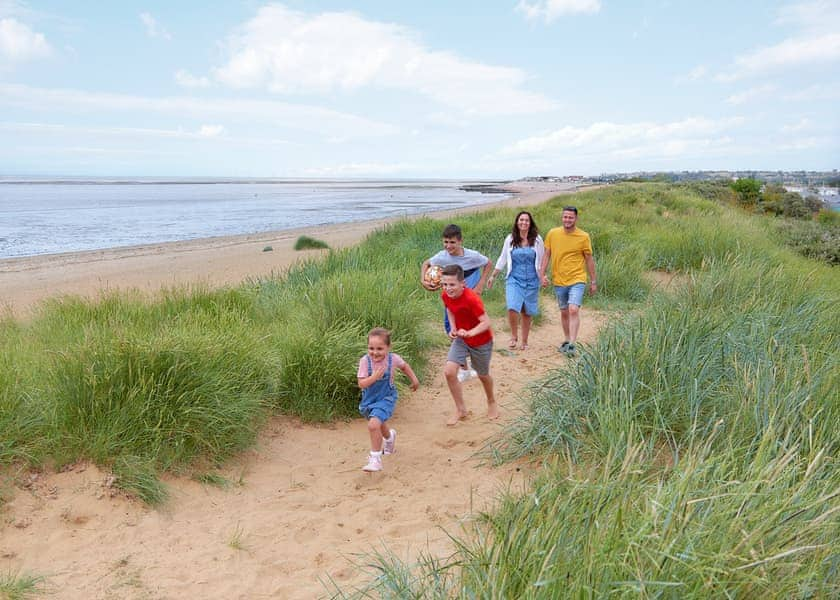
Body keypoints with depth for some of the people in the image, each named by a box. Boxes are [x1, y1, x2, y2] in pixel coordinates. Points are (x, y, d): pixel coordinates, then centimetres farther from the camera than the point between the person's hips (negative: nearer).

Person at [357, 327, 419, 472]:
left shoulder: (393, 358, -18)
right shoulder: (365, 361, -21)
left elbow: (404, 366, 6)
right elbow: (361, 384, -22)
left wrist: (414, 380, 12)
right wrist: (375, 377, -36)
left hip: (386, 398, -3)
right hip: (369, 399, 3)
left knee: (373, 425, -24)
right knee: (380, 425, 28)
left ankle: (375, 458, -10)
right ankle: (390, 436, 64)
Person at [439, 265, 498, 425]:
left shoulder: (472, 299, -32)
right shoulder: (445, 296, -13)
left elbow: (486, 322, -32)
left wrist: (469, 333, -46)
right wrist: (453, 328, -6)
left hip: (481, 341, -5)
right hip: (461, 339, 5)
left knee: (483, 375, 15)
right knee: (449, 371, -13)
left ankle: (491, 403, 48)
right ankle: (461, 409, 6)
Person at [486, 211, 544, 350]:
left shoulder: (537, 240, 2)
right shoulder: (510, 239, 3)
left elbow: (542, 260, 10)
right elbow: (502, 259, 10)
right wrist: (493, 276, 10)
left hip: (531, 281, 0)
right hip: (514, 279, 0)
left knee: (527, 312, 5)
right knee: (512, 308, -18)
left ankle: (524, 341, 20)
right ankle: (514, 336, 4)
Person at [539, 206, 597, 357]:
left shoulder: (584, 237, -5)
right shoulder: (552, 234, 0)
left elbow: (589, 259, 2)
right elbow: (546, 255, 7)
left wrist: (593, 281, 6)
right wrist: (542, 274, -2)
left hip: (577, 280, -3)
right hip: (559, 281, 3)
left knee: (573, 310, -18)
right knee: (564, 312, 15)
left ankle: (572, 345, -17)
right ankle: (567, 340, 32)